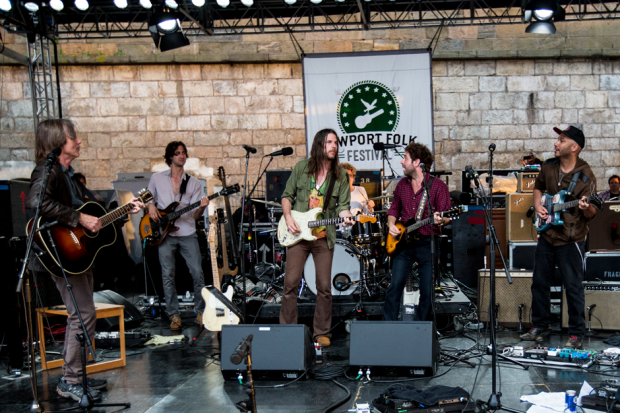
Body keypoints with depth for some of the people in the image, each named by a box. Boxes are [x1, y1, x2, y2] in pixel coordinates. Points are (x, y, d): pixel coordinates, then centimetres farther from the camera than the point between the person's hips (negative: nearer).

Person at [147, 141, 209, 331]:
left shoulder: (194, 183, 6)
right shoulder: (157, 179, 7)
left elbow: (195, 215, 2)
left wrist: (201, 208, -20)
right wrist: (151, 207, -4)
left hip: (187, 233, 0)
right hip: (164, 234, 0)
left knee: (197, 272, -4)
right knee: (168, 275, -1)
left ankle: (201, 311, 11)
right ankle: (174, 315, 10)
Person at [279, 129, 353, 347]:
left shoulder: (341, 175, 4)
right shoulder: (301, 167, 4)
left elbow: (343, 204, 2)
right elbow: (287, 195, 10)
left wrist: (345, 217, -20)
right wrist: (288, 218, -5)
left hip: (324, 236, 1)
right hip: (297, 233, 0)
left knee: (324, 287, 3)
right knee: (291, 283, -1)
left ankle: (322, 333, 17)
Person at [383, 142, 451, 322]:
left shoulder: (437, 185, -4)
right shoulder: (402, 184, 12)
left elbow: (447, 216, -7)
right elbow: (394, 209, 20)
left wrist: (440, 220, -29)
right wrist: (391, 225, 0)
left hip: (428, 243, -3)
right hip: (403, 242, 4)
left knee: (428, 292, 1)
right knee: (395, 286, -4)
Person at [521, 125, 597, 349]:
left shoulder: (585, 176, -13)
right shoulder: (549, 166, 3)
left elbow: (591, 213, -12)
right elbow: (538, 187, 22)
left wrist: (586, 209, -35)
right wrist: (537, 206, 4)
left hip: (570, 240, -6)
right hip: (547, 236, 6)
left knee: (573, 286, -1)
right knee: (539, 282, 12)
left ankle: (576, 334, 13)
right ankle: (540, 326, 27)